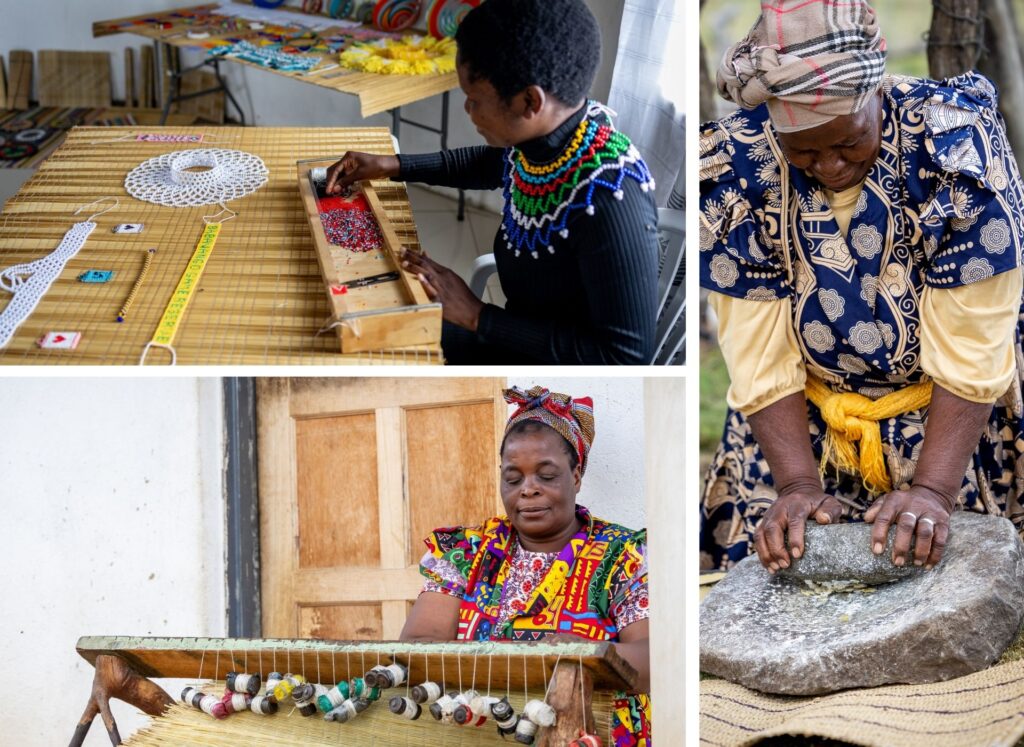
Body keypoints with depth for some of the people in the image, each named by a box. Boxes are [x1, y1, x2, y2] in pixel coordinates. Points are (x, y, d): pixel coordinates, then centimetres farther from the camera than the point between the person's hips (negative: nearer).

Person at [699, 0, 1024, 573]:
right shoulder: (736, 169, -17)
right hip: (804, 430, 2)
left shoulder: (956, 145, -24)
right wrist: (798, 485, -26)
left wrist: (932, 492, -31)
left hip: (953, 423, -2)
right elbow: (763, 363, -15)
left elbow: (970, 356, -23)